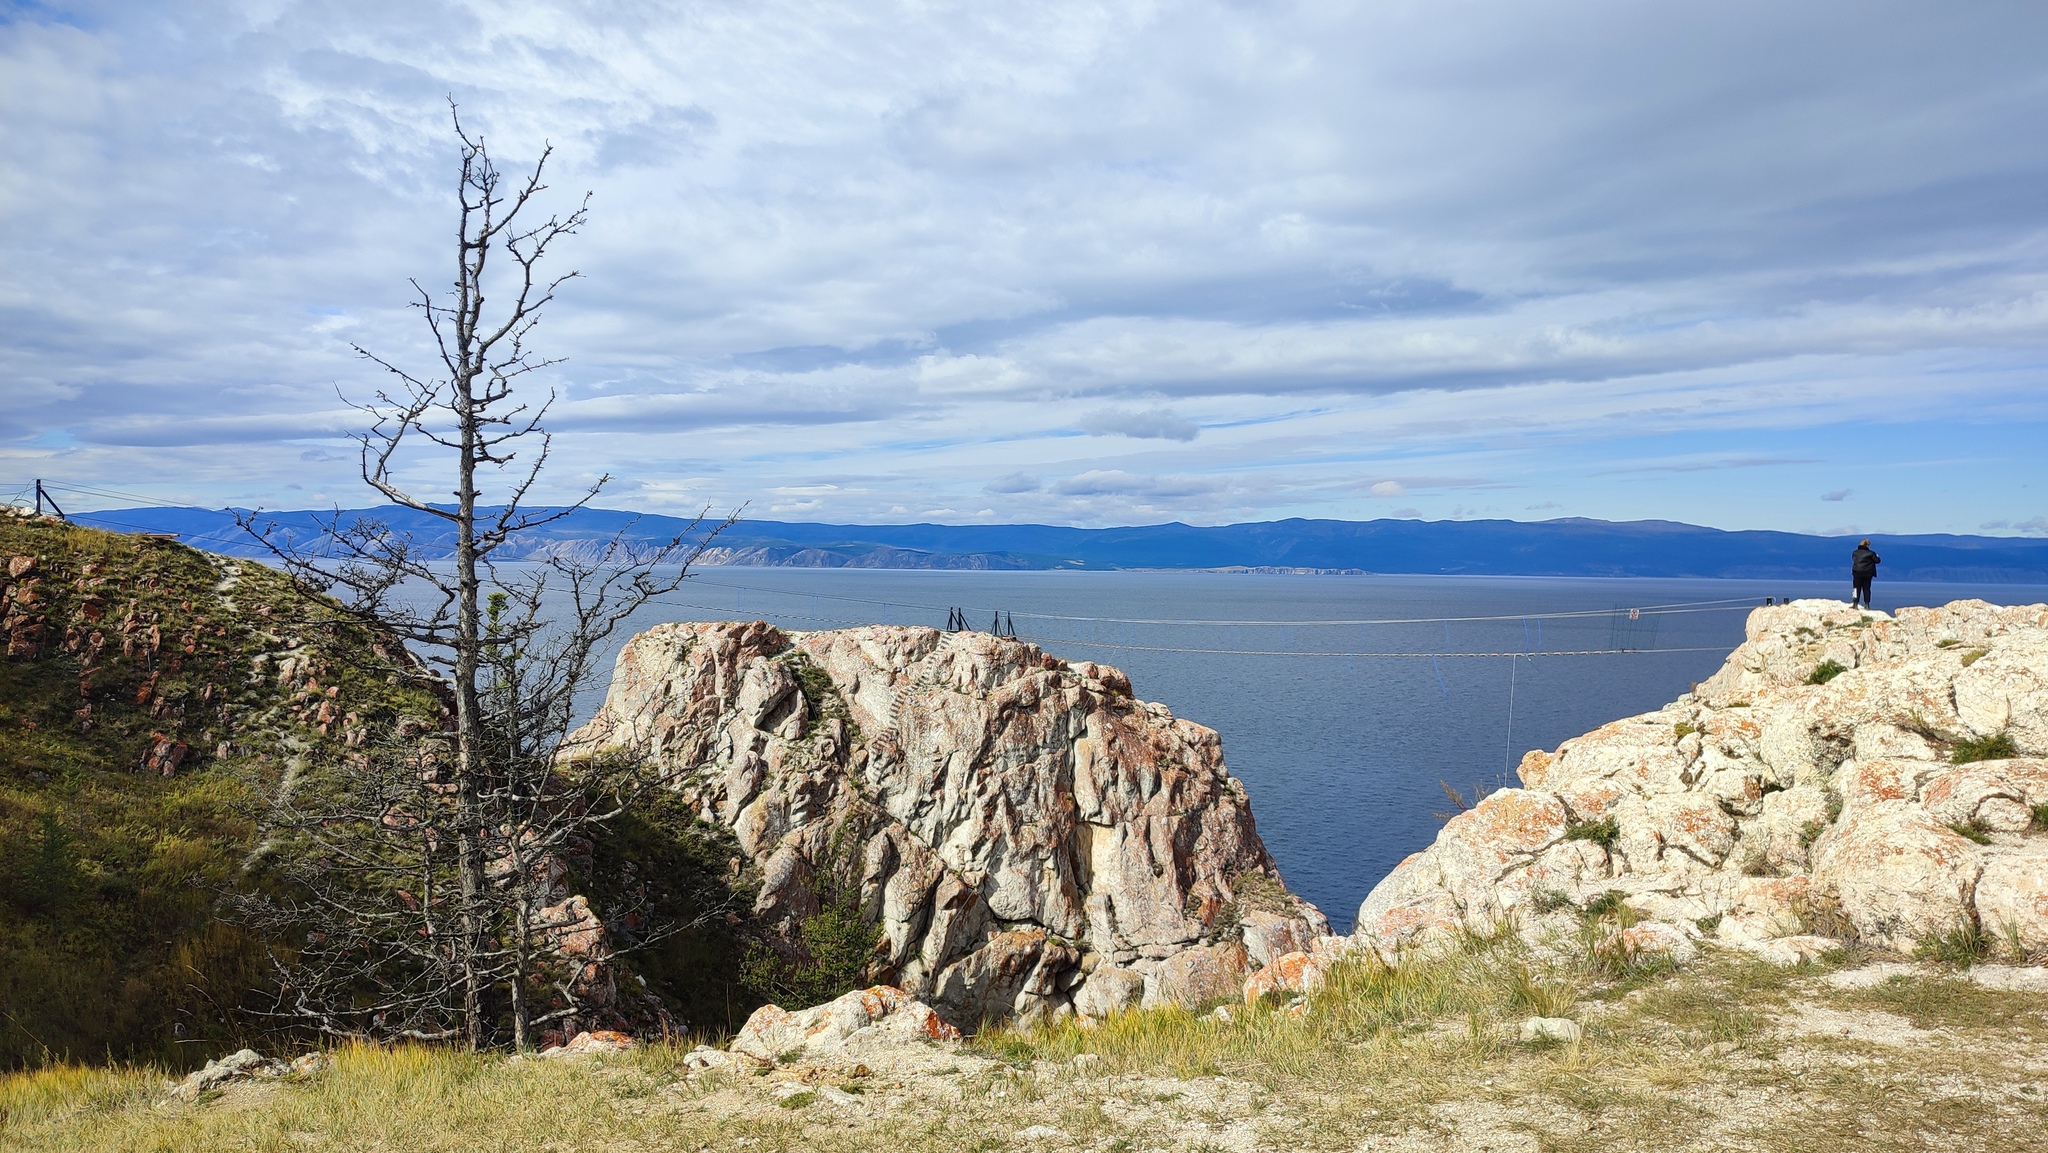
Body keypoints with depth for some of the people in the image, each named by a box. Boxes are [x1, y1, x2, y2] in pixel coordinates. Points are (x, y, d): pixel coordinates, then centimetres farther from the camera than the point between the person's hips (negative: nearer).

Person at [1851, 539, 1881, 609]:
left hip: (1857, 573, 1)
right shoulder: (1870, 553, -6)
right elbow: (1877, 561, 0)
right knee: (1866, 589, 5)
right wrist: (1877, 557, 21)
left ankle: (1855, 603, -1)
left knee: (1857, 588, 5)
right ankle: (1866, 604, 3)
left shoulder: (1855, 553, 2)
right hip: (1867, 573, -1)